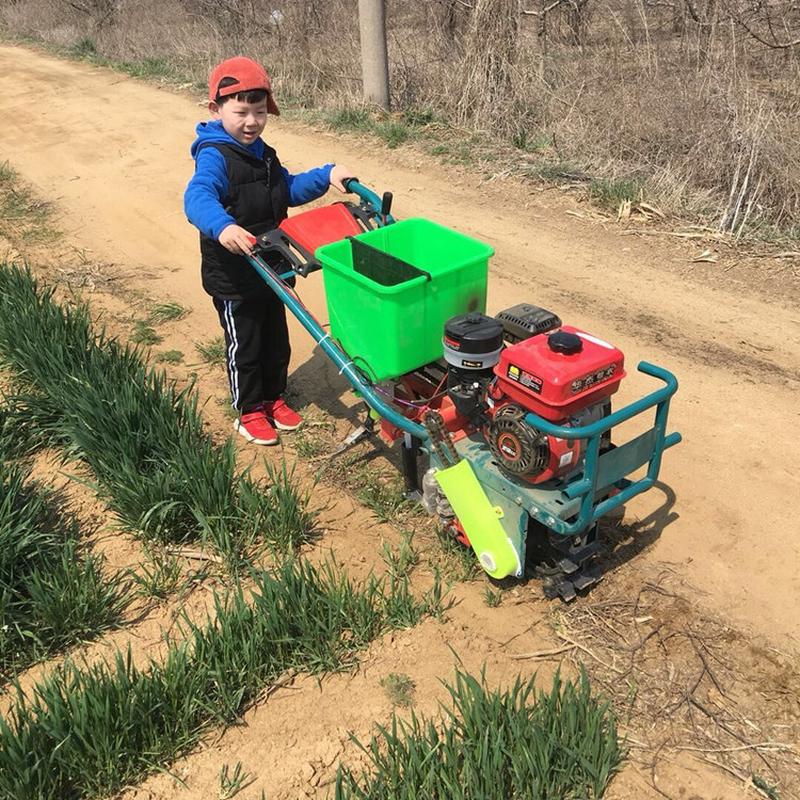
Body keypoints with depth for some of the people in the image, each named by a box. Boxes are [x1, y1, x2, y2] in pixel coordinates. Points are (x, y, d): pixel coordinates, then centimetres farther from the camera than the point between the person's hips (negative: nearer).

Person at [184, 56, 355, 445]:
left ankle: (273, 397, 38)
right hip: (232, 278, -8)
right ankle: (249, 411, 25)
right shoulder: (214, 157, -20)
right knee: (244, 347, 7)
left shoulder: (262, 153, 9)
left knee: (276, 341, 19)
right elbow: (197, 198, -38)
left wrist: (326, 175, 4)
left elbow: (289, 189, 20)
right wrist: (221, 226, -59)